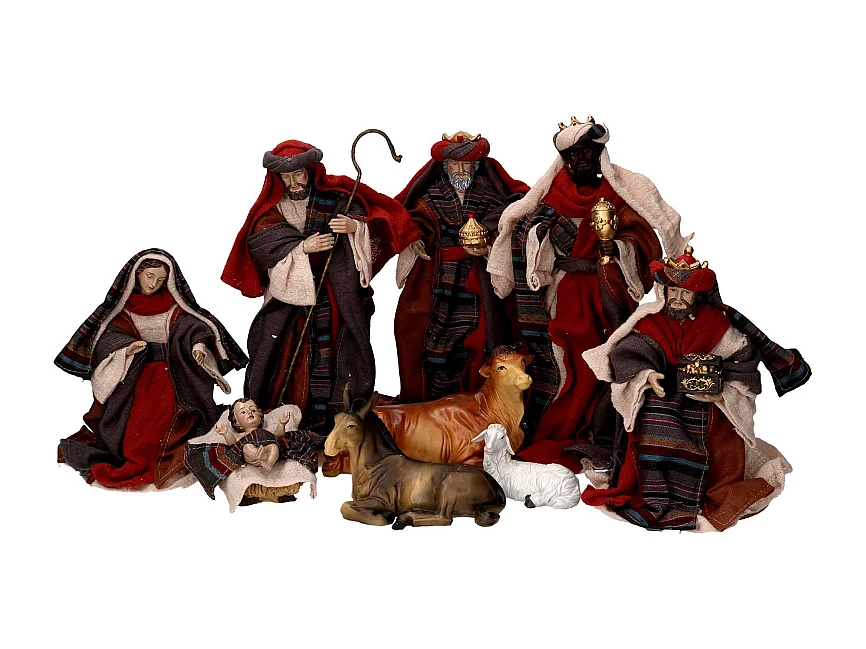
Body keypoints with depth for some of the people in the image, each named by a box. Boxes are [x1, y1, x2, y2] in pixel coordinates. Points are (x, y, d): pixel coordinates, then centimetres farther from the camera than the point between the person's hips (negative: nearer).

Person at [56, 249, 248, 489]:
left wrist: (199, 344, -18)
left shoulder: (174, 306, 13)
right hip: (132, 378, 0)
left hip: (171, 376, 0)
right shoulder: (121, 306, 9)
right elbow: (108, 337, -1)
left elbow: (194, 326, 4)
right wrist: (125, 349, -22)